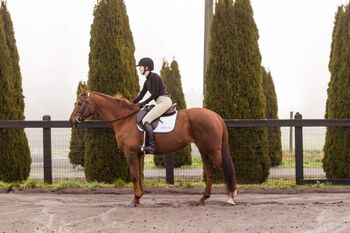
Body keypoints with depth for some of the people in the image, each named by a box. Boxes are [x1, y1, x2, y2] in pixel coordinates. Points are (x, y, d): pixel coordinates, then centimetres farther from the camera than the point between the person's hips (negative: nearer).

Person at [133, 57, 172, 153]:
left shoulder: (154, 76, -9)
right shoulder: (147, 82, 19)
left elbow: (155, 94, -15)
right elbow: (140, 96, 21)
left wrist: (143, 103, -12)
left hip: (164, 101, -11)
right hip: (160, 103, 11)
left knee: (145, 120, -21)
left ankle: (151, 146, -27)